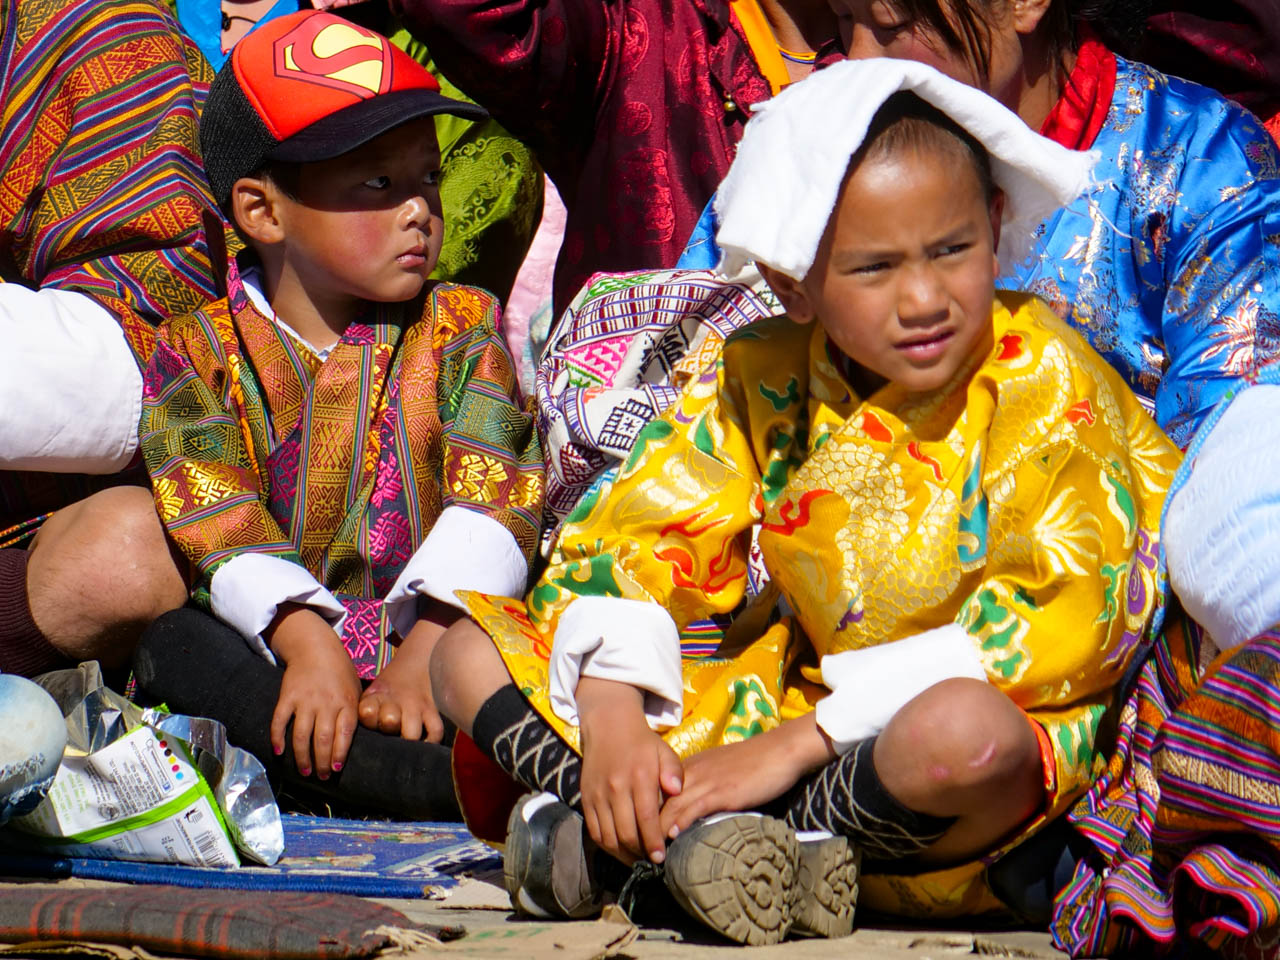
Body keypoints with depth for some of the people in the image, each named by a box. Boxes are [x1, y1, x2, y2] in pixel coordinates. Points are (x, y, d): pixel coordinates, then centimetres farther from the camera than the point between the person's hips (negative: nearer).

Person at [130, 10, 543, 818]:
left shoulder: (462, 330, 11)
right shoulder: (198, 352, 8)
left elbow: (490, 506, -3)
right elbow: (221, 525, -7)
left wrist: (428, 646, -21)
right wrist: (308, 642, -25)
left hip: (435, 646, 1)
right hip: (276, 649, -1)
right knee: (169, 644, -33)